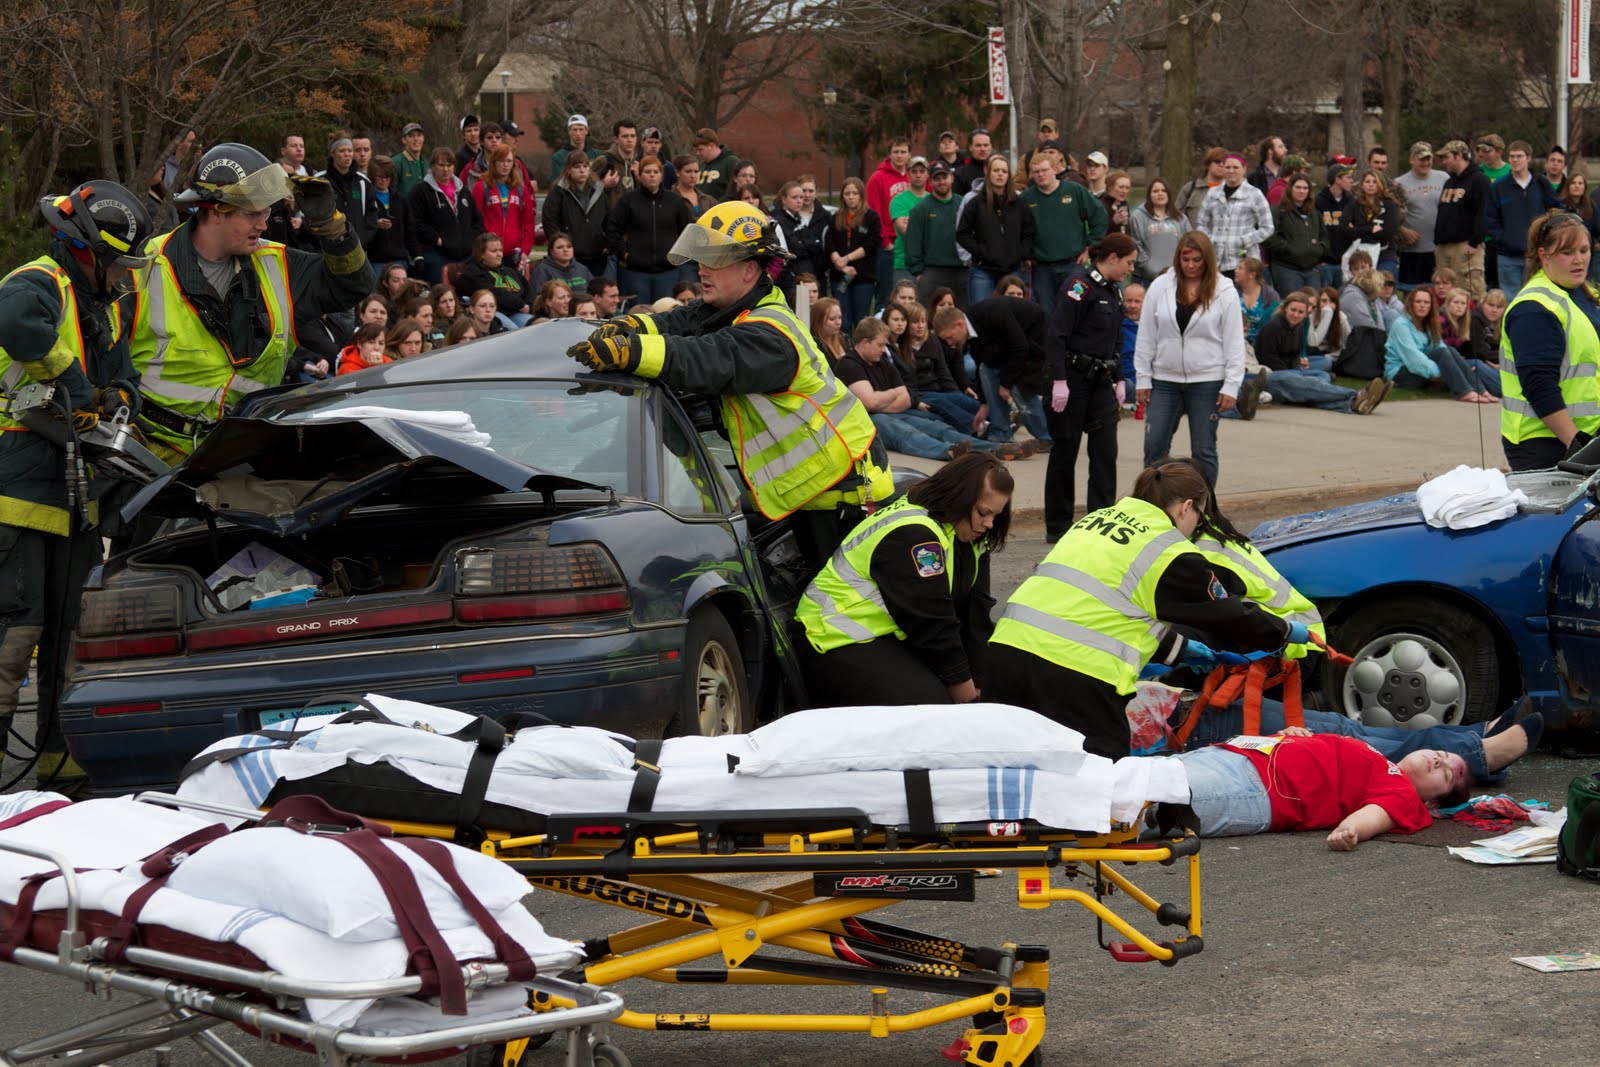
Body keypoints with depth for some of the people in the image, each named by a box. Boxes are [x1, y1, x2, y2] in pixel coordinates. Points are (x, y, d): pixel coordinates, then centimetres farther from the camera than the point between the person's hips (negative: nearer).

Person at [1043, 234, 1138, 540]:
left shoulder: (1113, 290, 13)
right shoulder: (1080, 285, -14)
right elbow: (1057, 334, -19)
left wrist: (1119, 380, 20)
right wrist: (1058, 380, -22)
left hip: (1100, 381, 8)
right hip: (1072, 378, -8)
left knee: (1106, 449, 0)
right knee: (1065, 451, 2)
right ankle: (1057, 526, 11)